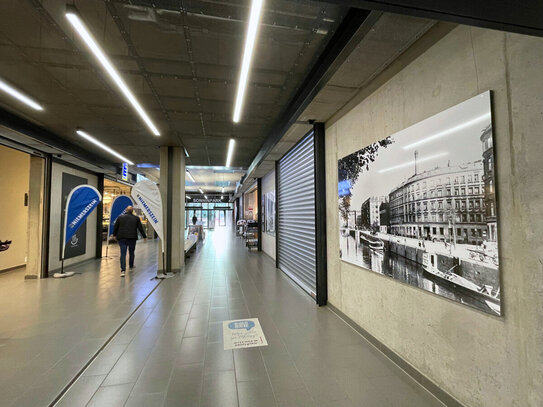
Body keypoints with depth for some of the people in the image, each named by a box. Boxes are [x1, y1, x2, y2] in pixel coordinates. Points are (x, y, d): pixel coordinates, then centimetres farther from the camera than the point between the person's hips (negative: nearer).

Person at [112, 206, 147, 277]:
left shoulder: (120, 217, 3)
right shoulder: (136, 218, 1)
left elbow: (115, 227, 9)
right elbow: (140, 228, 3)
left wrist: (114, 235, 25)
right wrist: (144, 236, 11)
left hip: (122, 238, 0)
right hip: (132, 238, 0)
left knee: (123, 254, -3)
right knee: (131, 252, 18)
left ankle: (123, 270, -11)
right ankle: (131, 266, 34)